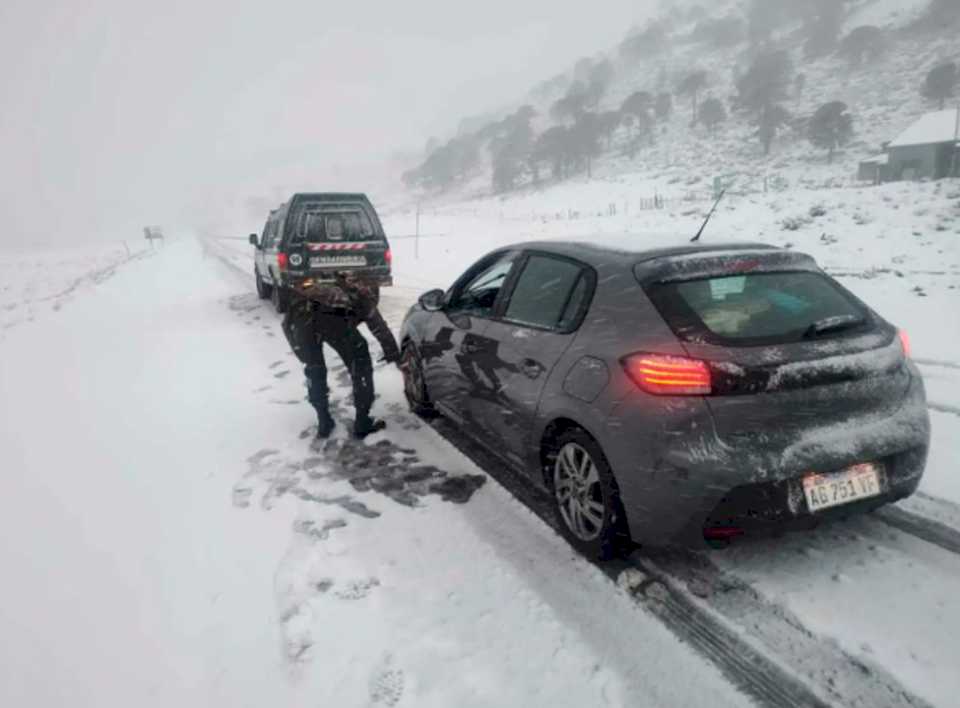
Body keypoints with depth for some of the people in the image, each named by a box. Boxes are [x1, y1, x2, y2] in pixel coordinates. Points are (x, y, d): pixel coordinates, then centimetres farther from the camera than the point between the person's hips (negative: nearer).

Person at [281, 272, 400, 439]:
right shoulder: (364, 295, 34)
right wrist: (395, 355, 49)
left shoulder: (325, 286, 44)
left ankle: (324, 423, 32)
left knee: (314, 368, 27)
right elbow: (381, 330, 35)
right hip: (333, 315, -4)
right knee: (360, 367, 18)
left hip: (299, 311, 4)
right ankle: (363, 424, 23)